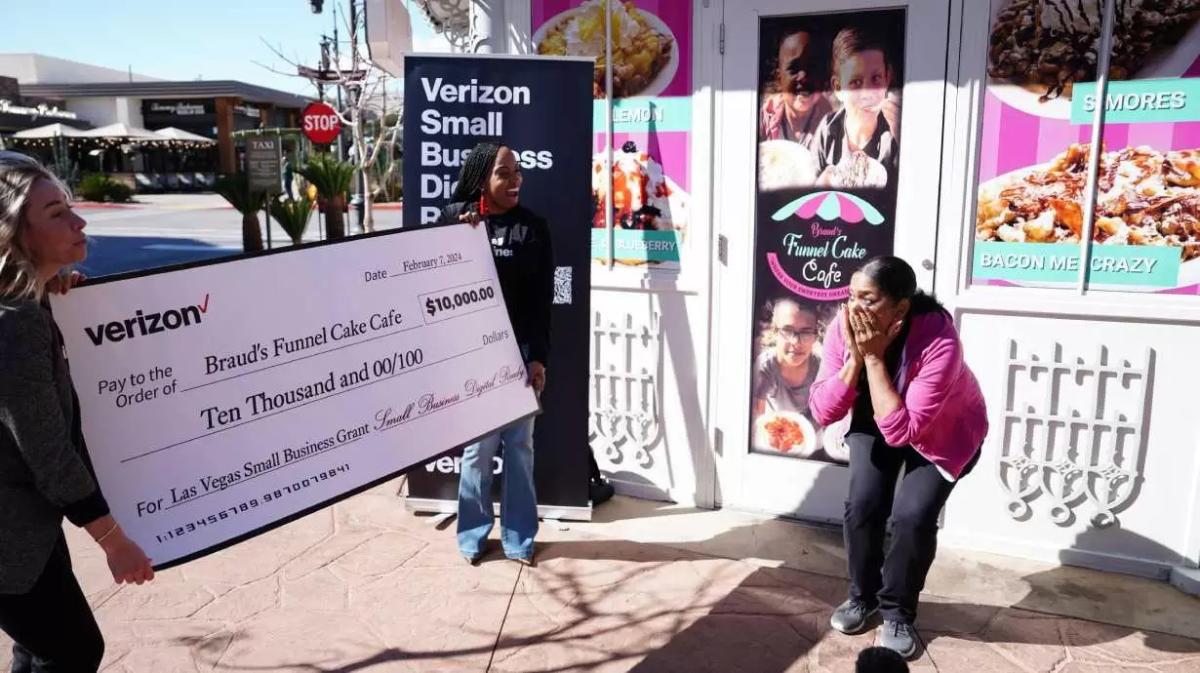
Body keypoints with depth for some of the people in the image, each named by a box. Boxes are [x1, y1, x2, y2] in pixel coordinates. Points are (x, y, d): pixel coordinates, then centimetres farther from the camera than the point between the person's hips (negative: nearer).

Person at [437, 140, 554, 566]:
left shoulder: (533, 227, 2)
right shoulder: (456, 217, 0)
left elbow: (541, 299, 0)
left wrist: (538, 357, -5)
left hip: (519, 350, 1)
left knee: (519, 443, 7)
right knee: (478, 444, 3)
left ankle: (518, 537, 21)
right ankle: (474, 534, 21)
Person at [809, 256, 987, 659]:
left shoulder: (938, 341, -38)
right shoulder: (845, 327, -25)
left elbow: (902, 430, -39)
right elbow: (822, 412, -24)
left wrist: (874, 358, -42)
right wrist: (854, 358, -36)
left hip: (945, 432, -3)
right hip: (874, 423, 3)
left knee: (912, 515, -18)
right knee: (862, 504, -12)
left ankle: (897, 610, 7)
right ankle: (863, 594, 15)